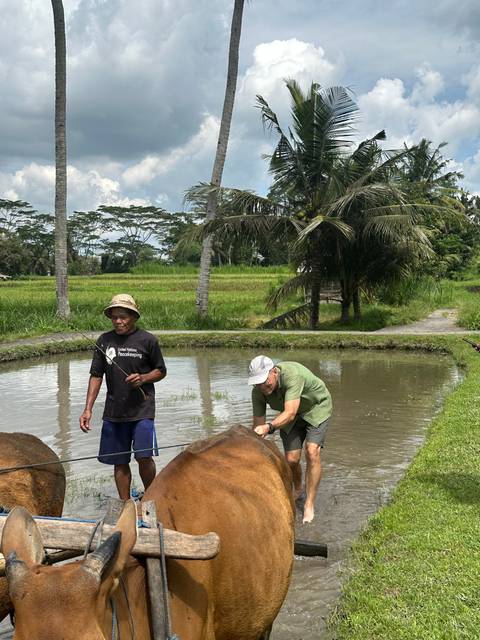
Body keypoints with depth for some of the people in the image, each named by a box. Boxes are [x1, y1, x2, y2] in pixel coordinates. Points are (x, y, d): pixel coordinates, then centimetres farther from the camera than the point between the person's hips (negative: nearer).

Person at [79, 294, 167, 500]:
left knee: (144, 457, -12)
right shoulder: (104, 341, 5)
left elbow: (161, 371, 7)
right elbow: (96, 376, 6)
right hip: (114, 411, 3)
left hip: (142, 409, -3)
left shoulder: (147, 340, -2)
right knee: (120, 462, 8)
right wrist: (88, 409, -1)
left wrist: (142, 378, -13)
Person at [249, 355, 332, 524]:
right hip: (291, 412, 4)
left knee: (312, 452, -20)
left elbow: (290, 414, -48)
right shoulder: (258, 392, -23)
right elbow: (258, 423, -17)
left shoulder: (292, 375, -41)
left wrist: (269, 427, -64)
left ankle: (309, 505, -10)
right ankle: (298, 490, 32)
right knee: (291, 459, -1)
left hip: (316, 407, -4)